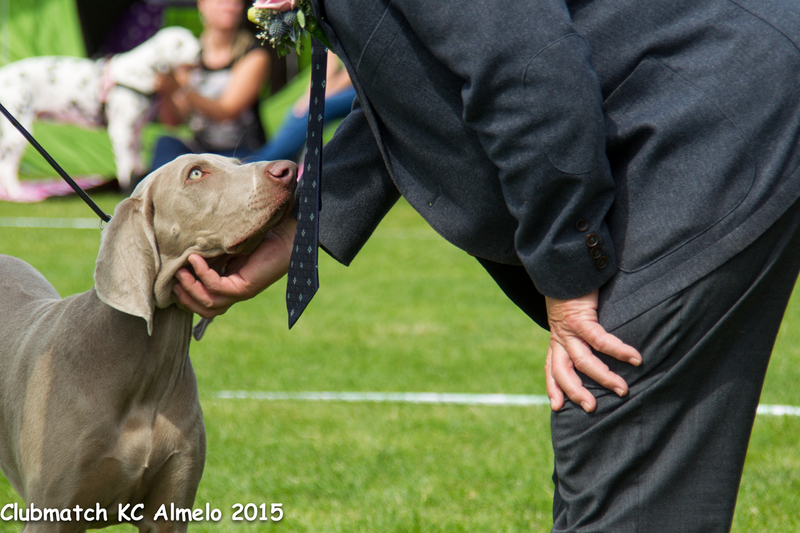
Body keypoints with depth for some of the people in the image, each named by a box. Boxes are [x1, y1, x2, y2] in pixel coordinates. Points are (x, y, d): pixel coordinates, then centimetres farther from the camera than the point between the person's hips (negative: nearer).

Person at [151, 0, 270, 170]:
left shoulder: (255, 56, -5)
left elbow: (226, 113, -16)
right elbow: (173, 120, 0)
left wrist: (185, 91, -31)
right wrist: (166, 95, -23)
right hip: (200, 147, 3)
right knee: (166, 144, -28)